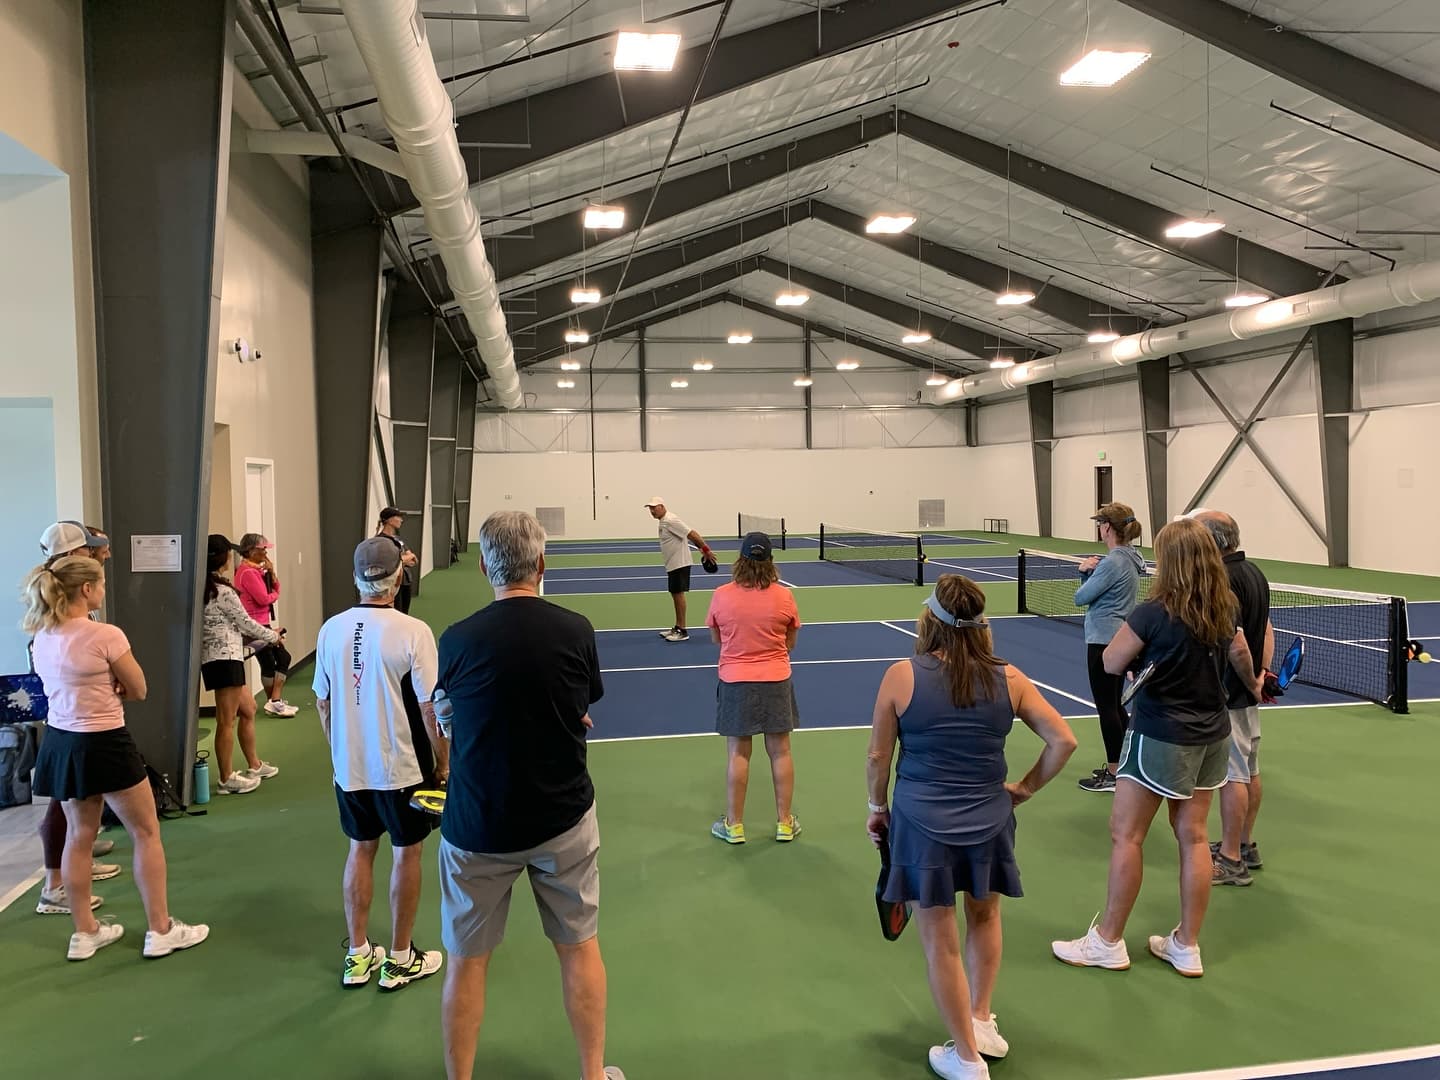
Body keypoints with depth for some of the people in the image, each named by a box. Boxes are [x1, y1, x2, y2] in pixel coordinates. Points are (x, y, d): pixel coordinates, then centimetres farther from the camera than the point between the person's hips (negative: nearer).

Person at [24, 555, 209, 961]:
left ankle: (84, 932, 28)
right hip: (103, 745, -7)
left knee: (79, 836, 18)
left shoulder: (41, 637, 3)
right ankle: (160, 930, 13)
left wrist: (103, 691, 2)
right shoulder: (107, 636, -21)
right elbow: (138, 691, -10)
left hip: (61, 742, 8)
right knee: (146, 833, 7)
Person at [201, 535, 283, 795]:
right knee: (227, 721, 0)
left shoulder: (205, 588, 9)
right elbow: (245, 622, -8)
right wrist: (273, 636, 8)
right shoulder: (223, 590, -17)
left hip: (215, 658, 10)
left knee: (248, 709, 21)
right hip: (225, 658, -10)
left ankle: (254, 765, 32)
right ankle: (227, 779, 9)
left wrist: (252, 637, 16)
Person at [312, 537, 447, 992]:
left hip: (349, 767, 5)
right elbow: (430, 708, -17)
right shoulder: (412, 632, -19)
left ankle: (358, 955, 28)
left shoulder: (331, 629, -4)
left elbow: (322, 703, 5)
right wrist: (443, 763, -4)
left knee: (360, 850, 18)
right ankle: (400, 959, 23)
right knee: (406, 853, 11)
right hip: (402, 767, -4)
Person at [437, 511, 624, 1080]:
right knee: (579, 949, 18)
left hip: (478, 826, -1)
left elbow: (442, 723, 5)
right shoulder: (576, 631, -11)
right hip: (563, 819, 1)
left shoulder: (457, 640, -12)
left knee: (467, 962, 14)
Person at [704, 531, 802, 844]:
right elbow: (790, 642, 3)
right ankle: (784, 823, 21)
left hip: (735, 683, 0)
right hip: (776, 681, 1)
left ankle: (734, 825, 18)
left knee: (738, 754, 8)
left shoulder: (721, 596, -9)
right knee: (780, 752, 10)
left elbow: (716, 638, 5)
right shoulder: (784, 596, -8)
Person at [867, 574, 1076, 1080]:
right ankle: (980, 1021, 38)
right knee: (984, 916, 29)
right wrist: (1026, 787, 10)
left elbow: (878, 757, -4)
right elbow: (1064, 741, -3)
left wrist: (877, 806, 12)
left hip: (921, 823, -3)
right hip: (988, 820, 3)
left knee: (940, 942, 11)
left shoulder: (901, 676, -11)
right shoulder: (1008, 679, -5)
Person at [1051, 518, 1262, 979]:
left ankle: (1108, 942, 16)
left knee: (1125, 835, 4)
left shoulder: (1153, 614, -21)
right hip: (1212, 735, 7)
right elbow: (1240, 654, 22)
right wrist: (1253, 684, 42)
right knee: (1193, 836, 13)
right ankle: (1186, 946, 23)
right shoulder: (1224, 609, 2)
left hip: (1161, 737, -7)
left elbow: (1111, 663, -11)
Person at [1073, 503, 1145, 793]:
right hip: (1121, 638, 10)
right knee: (1115, 704, 18)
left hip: (1104, 641, -10)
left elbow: (1081, 598, -15)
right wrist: (1087, 571, -5)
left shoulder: (1112, 562, -20)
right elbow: (1098, 591, 14)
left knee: (1106, 707, -1)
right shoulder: (1129, 557, 9)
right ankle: (1120, 766, 27)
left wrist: (1087, 573, 3)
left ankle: (1113, 775, 7)